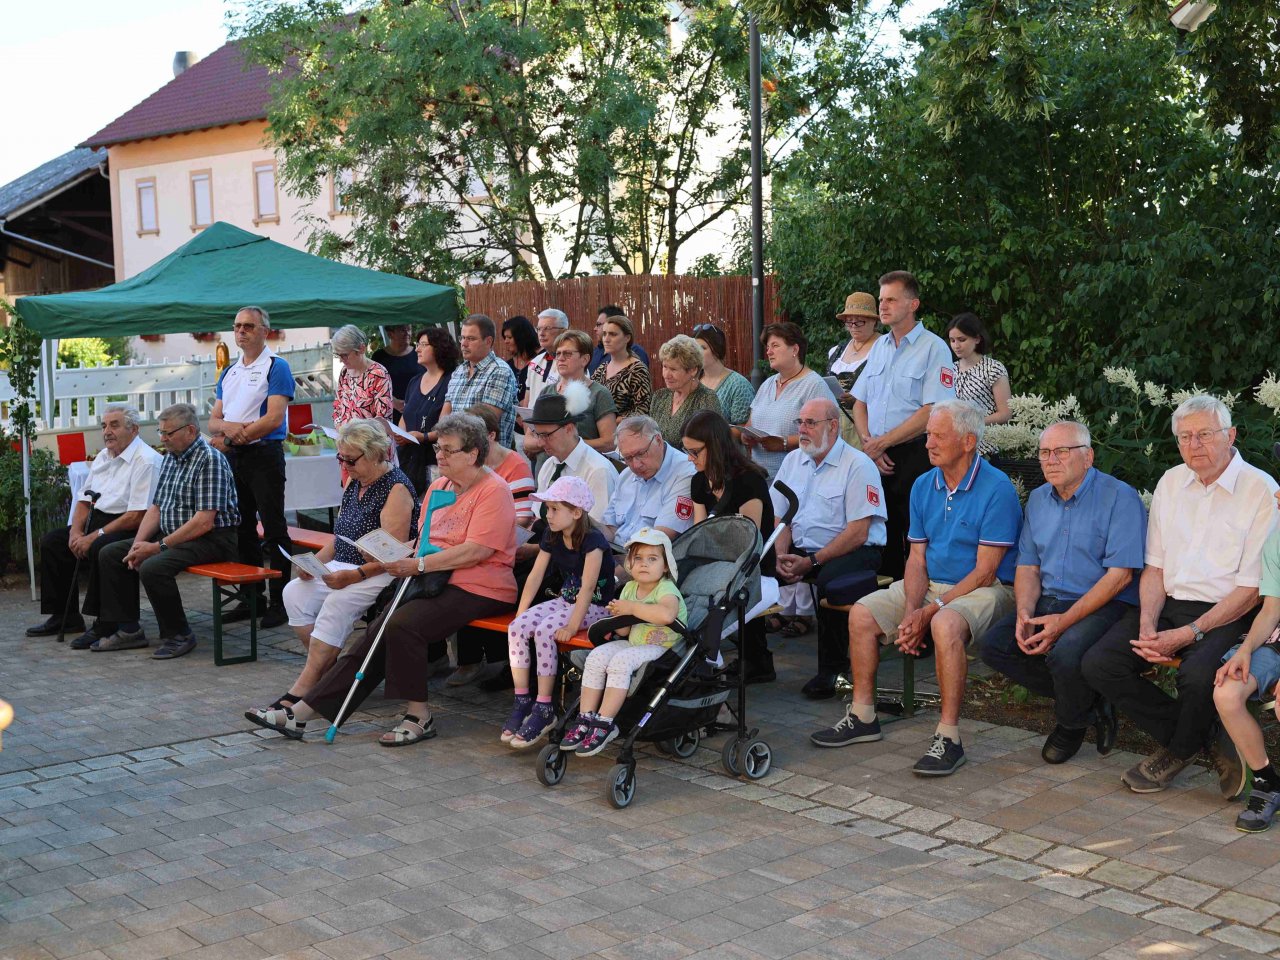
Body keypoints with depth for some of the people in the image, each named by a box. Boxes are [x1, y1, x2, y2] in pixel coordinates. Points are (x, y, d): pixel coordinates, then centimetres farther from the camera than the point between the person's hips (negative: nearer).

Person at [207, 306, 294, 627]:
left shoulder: (276, 367, -4)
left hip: (264, 454, -7)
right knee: (243, 529, 11)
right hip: (233, 458, 7)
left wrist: (233, 438, -12)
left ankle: (280, 602, -1)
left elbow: (274, 418, -15)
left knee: (274, 531, -5)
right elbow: (213, 421, 13)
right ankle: (250, 598, 19)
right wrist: (229, 426, -11)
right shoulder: (228, 372, 18)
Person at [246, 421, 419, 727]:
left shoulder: (396, 488, -12)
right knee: (294, 592, -14)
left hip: (382, 575, -9)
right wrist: (314, 562, 2)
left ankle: (299, 693, -30)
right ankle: (326, 670, -9)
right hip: (345, 569, 9)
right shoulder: (354, 485, 15)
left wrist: (355, 575, -26)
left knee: (337, 604, -32)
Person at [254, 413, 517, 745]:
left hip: (478, 589, -7)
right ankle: (304, 710, -12)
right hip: (433, 581, 7)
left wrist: (420, 565, -19)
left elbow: (476, 551, -19)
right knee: (377, 632, -11)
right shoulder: (438, 486, 18)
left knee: (401, 626, -28)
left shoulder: (493, 491, -9)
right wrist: (401, 557, -2)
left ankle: (418, 717, -15)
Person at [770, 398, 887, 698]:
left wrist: (812, 562, -18)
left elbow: (858, 532, -14)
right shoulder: (793, 460, 14)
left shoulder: (858, 465, -7)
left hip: (853, 551, -6)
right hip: (799, 549, 6)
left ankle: (832, 668, -19)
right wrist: (782, 556, -7)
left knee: (828, 581, -37)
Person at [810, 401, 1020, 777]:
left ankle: (948, 737, -29)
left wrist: (929, 612, -22)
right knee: (862, 614, -6)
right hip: (932, 584, 8)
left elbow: (984, 572, -19)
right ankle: (863, 716, 6)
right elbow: (917, 558, 6)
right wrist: (910, 609, -13)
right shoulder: (923, 487, 6)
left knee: (945, 625, -37)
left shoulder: (997, 489, -16)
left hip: (985, 590, -7)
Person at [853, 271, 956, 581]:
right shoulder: (879, 347, 16)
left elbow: (932, 412, -13)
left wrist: (882, 442, -11)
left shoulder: (934, 348, -5)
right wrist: (868, 443, -2)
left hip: (914, 455, -6)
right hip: (877, 459, 6)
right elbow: (860, 402, 16)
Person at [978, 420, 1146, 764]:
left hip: (1105, 605, -7)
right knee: (992, 645, -12)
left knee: (1066, 654, -35)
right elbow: (1028, 566, 14)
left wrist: (1064, 621, -23)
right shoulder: (1038, 499, 14)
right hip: (1050, 601, 7)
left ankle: (1072, 724, 0)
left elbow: (1120, 574, -17)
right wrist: (1024, 613, -8)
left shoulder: (1119, 497, -9)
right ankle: (1088, 703, -1)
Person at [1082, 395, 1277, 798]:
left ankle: (1179, 751, -1)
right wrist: (1147, 624, -6)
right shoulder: (1171, 483, 13)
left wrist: (1189, 634, -18)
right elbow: (1155, 567, 13)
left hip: (1227, 614, -6)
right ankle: (1208, 740, -4)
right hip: (1169, 605, 6)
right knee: (1099, 663, -16)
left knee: (1197, 674, -36)